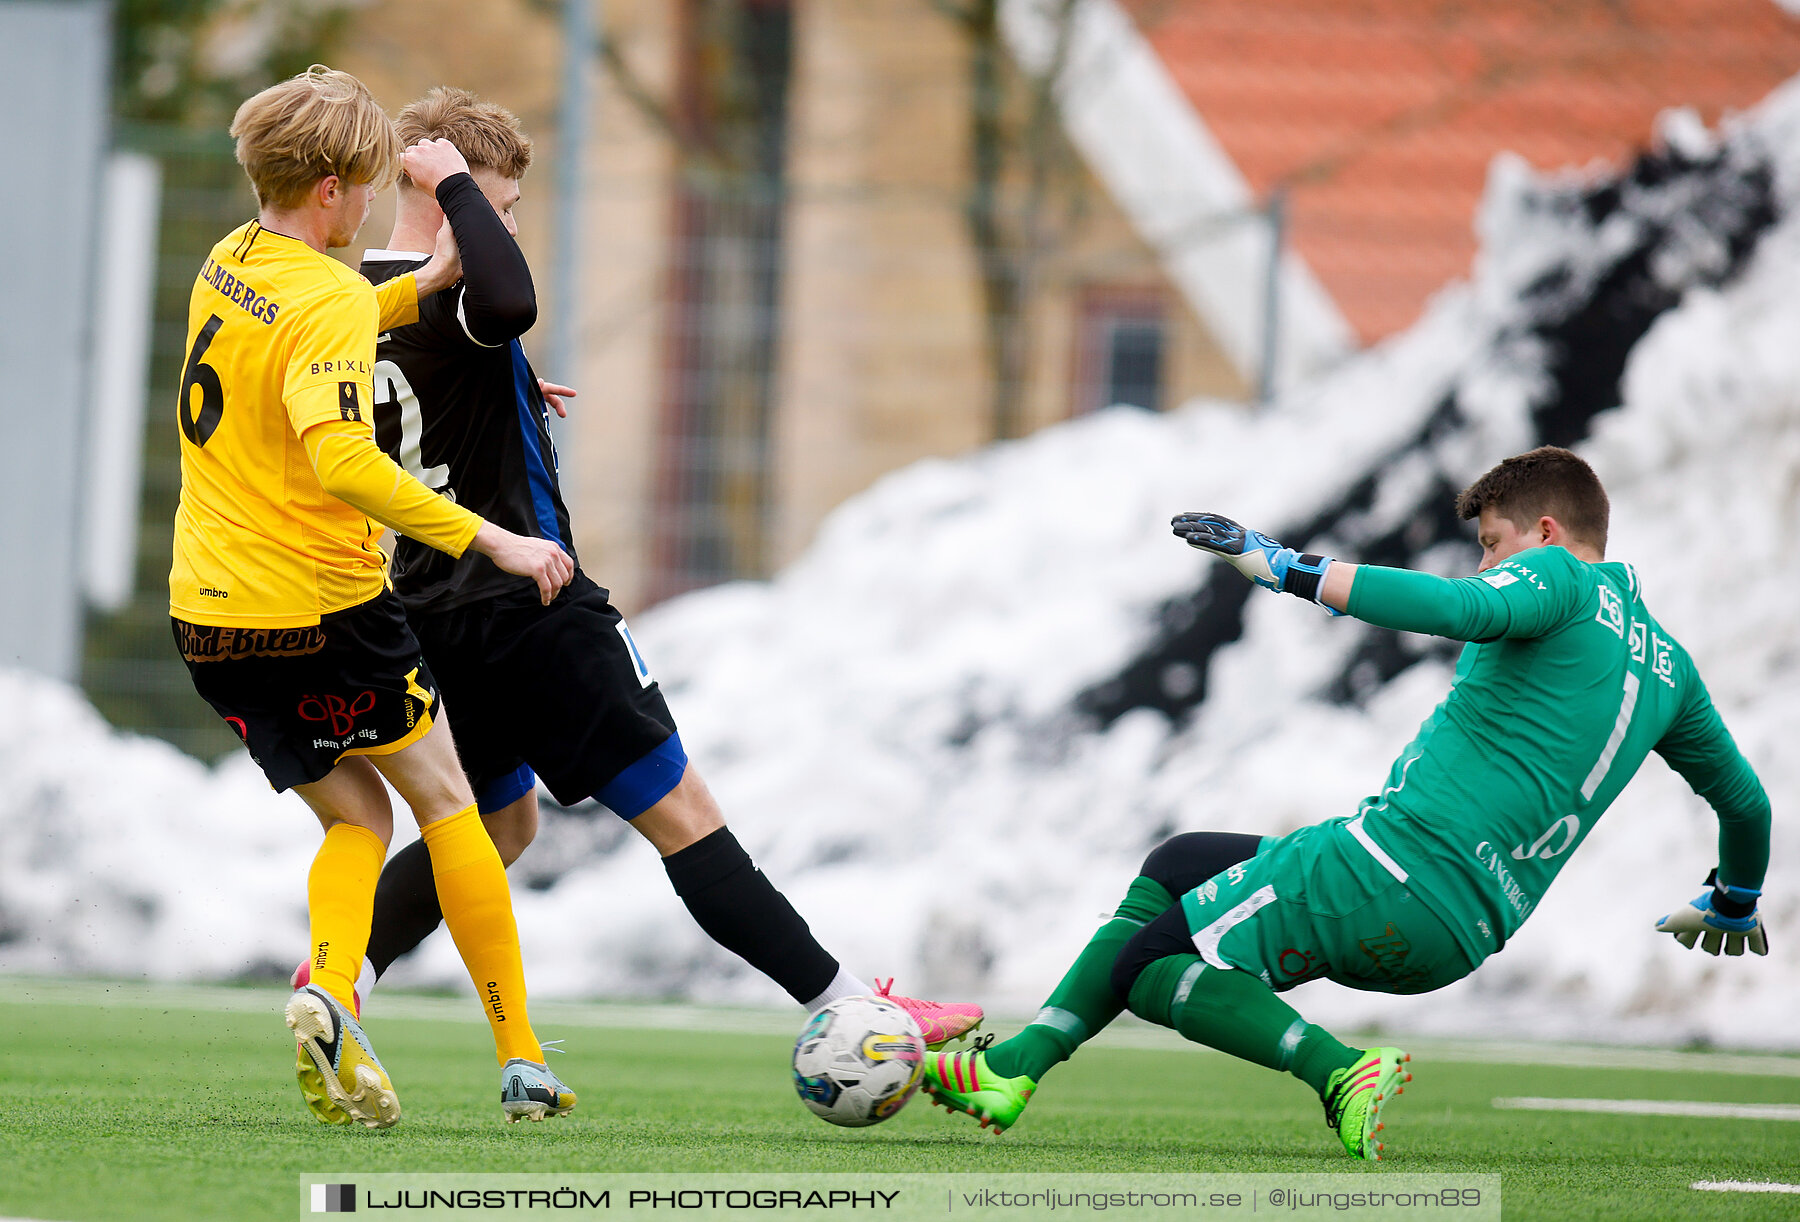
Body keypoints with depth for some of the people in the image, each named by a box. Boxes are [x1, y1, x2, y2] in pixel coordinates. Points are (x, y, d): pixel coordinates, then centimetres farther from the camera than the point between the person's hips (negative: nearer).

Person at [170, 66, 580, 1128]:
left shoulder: (230, 263, 7)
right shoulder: (332, 297, -19)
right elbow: (342, 460, -34)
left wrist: (418, 285, 20)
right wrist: (491, 539, -31)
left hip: (210, 614, 7)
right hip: (322, 608, -7)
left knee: (359, 818, 17)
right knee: (445, 801, 11)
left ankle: (331, 991, -12)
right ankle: (523, 1060, 11)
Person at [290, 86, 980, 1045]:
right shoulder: (442, 298, -19)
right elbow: (510, 303, -43)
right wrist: (455, 183, -29)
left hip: (434, 613, 9)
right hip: (526, 609, -9)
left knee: (502, 822, 26)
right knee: (678, 811, -7)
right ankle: (846, 1005, -7)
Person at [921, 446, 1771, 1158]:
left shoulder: (1556, 577, -4)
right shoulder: (1666, 663, 21)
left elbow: (1467, 609, -27)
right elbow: (1744, 799, 32)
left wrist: (1286, 569, -26)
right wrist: (1733, 906, 52)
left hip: (1399, 862, -9)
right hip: (1462, 938, 9)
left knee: (1146, 966, -4)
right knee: (1173, 868, 22)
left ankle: (1340, 1071, -19)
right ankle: (1012, 1068, 13)